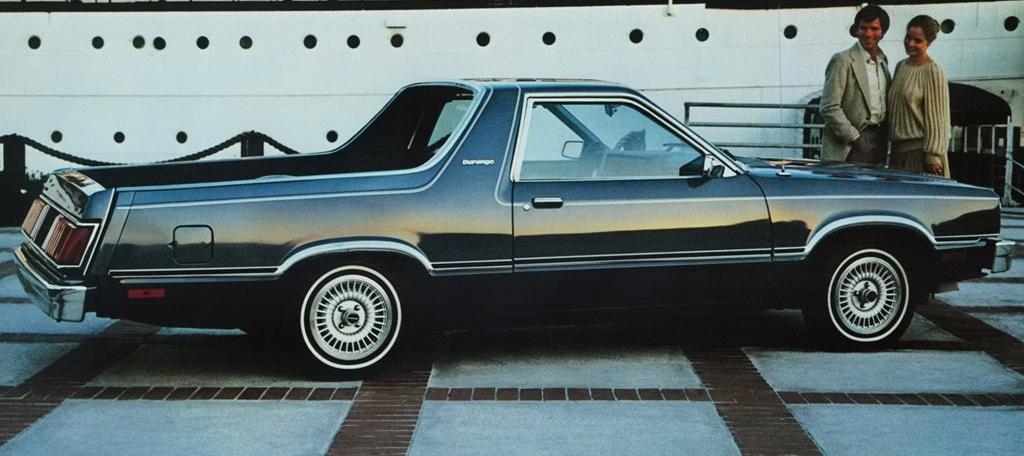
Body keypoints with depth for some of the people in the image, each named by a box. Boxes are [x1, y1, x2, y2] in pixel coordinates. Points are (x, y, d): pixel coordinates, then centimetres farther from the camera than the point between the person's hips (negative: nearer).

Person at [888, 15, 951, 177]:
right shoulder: (900, 66, 14)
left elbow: (936, 117, -12)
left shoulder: (933, 71, -9)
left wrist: (932, 156, -16)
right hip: (898, 149, 7)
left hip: (920, 150, -7)